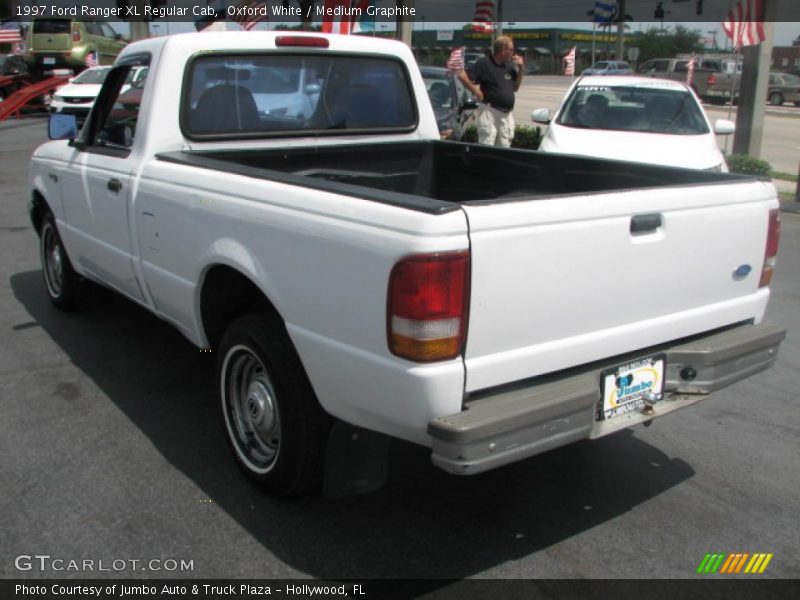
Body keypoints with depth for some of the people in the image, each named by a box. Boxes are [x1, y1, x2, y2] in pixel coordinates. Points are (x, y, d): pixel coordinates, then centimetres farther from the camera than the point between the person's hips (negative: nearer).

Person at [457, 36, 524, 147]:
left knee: (504, 148, 9)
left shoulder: (509, 66, 14)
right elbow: (462, 75, -12)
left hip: (507, 114, 7)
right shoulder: (484, 63, -7)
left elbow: (515, 88, 20)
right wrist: (475, 91, -10)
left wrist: (521, 69, 8)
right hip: (490, 112, -7)